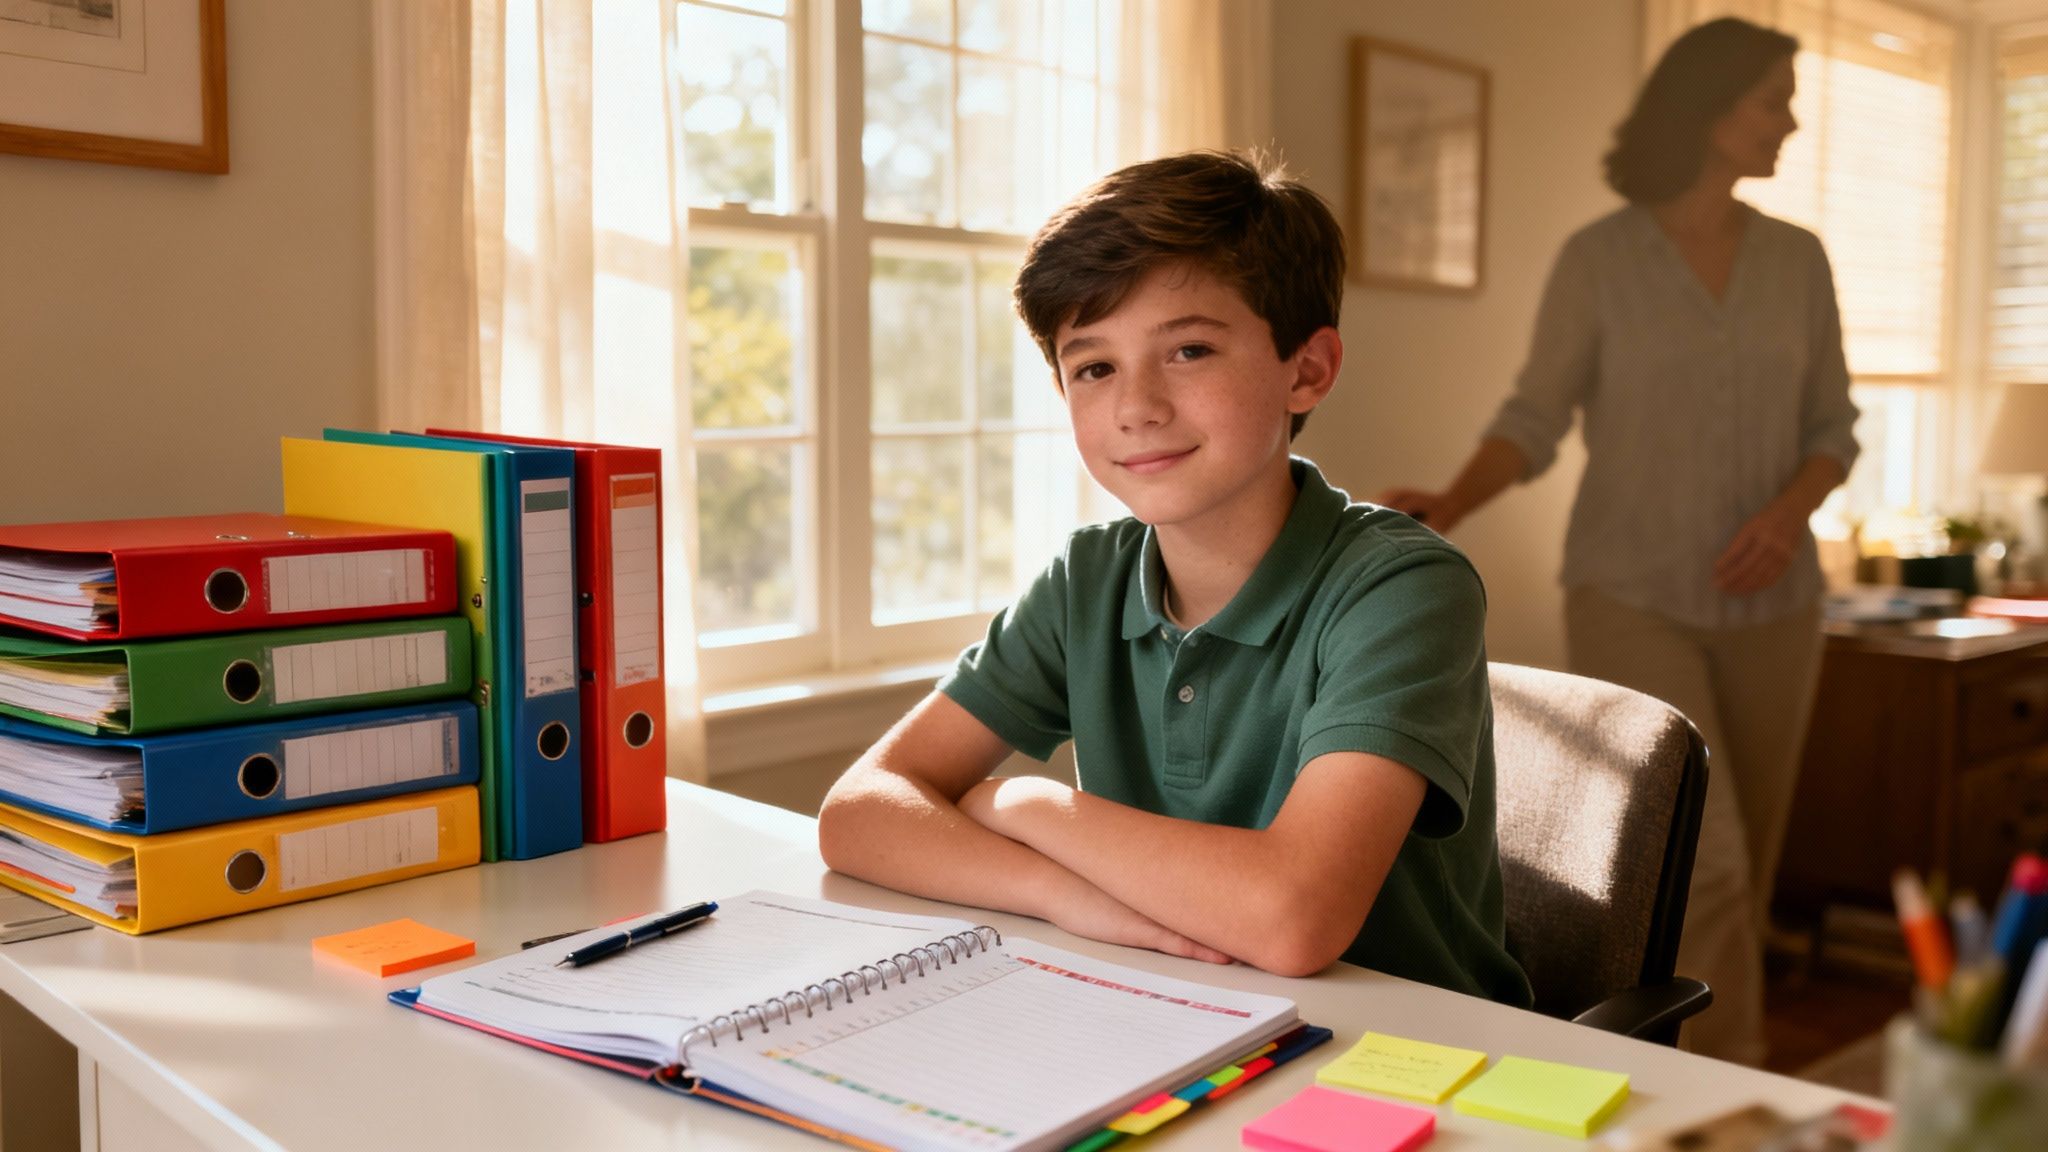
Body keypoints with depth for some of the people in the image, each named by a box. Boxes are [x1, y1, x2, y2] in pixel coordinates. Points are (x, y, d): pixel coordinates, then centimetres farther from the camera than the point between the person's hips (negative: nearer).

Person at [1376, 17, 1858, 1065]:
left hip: (1770, 604, 5)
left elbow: (1831, 427, 10)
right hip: (1631, 598, -4)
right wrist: (1450, 506, -25)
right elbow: (1535, 418, -7)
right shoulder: (1597, 258, -4)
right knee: (1702, 863, -16)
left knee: (1746, 872, 9)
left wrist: (1791, 511, -11)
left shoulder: (1796, 260, 7)